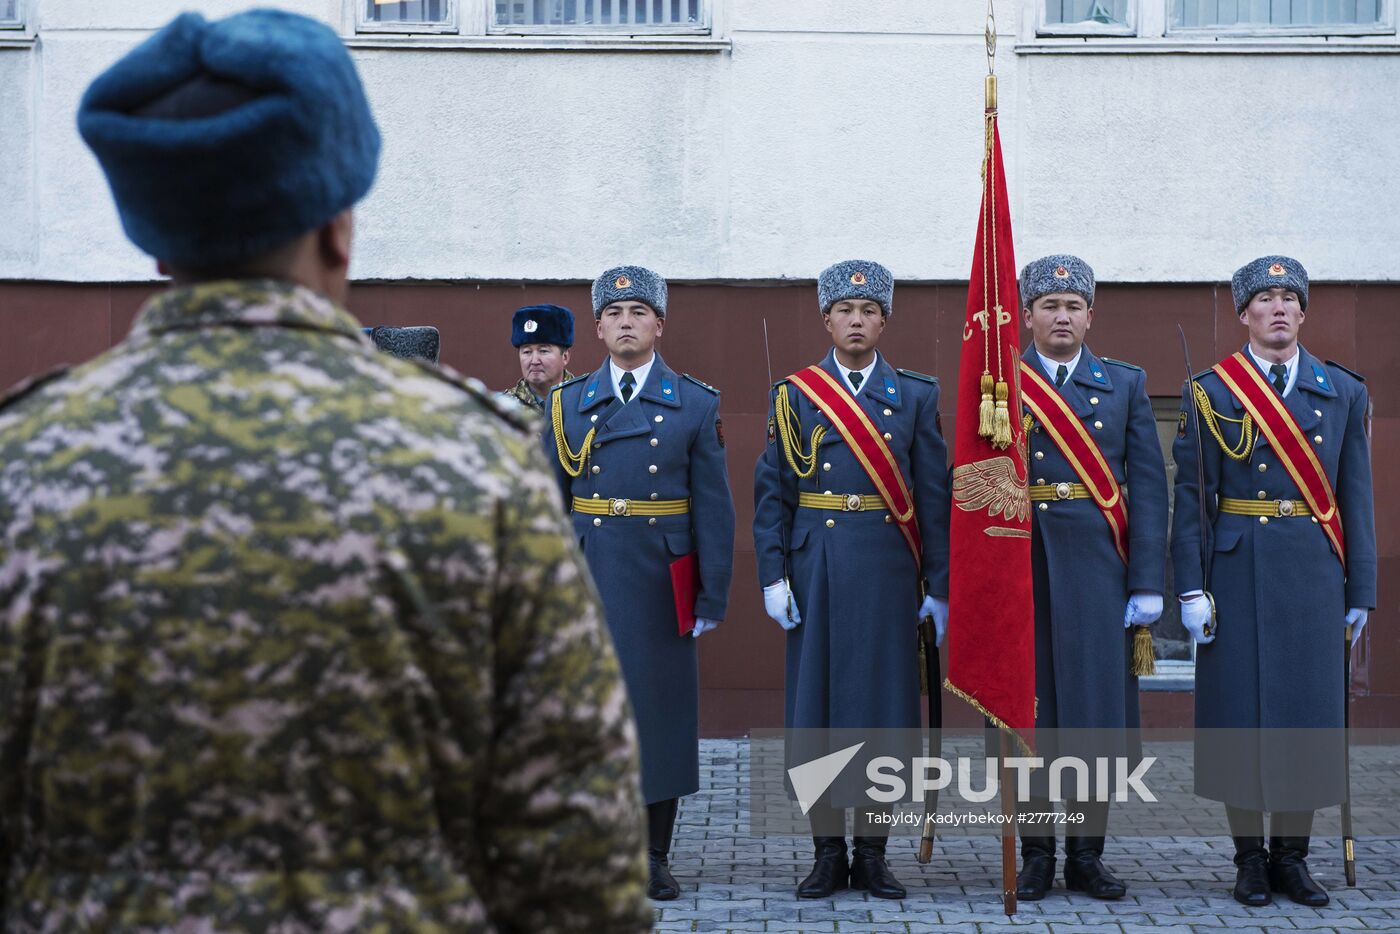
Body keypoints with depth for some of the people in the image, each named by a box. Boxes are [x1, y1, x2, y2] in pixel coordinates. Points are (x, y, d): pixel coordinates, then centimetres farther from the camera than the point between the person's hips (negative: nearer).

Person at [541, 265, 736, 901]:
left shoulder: (696, 405, 4)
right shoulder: (566, 405, 9)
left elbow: (714, 508, 2)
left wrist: (712, 597, -3)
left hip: (663, 586, -1)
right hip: (587, 582, 1)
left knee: (661, 707, 3)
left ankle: (654, 857, 14)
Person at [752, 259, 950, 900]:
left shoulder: (915, 395, 7)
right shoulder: (794, 394, 6)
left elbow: (933, 495, 4)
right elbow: (771, 492, 4)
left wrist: (938, 585, 0)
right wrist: (773, 576, -4)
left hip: (890, 570, 0)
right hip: (816, 568, 0)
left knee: (883, 702, 3)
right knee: (816, 702, 2)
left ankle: (873, 853, 12)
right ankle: (828, 853, 11)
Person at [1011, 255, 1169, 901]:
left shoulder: (1125, 383, 9)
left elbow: (1148, 486, 4)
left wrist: (1148, 584, -4)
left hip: (1099, 572, 1)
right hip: (1022, 572, -1)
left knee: (1097, 711, 2)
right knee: (1029, 715, 3)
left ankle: (1086, 855, 14)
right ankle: (1036, 855, 14)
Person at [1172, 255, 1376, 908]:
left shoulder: (1343, 392, 8)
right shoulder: (1209, 392, 2)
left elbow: (1356, 497, 7)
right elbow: (1190, 496, -1)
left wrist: (1360, 591, 4)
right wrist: (1191, 587, -8)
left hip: (1314, 573, 2)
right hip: (1237, 573, -2)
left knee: (1307, 708, 5)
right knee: (1238, 709, 1)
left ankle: (1291, 855, 16)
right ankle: (1250, 856, 13)